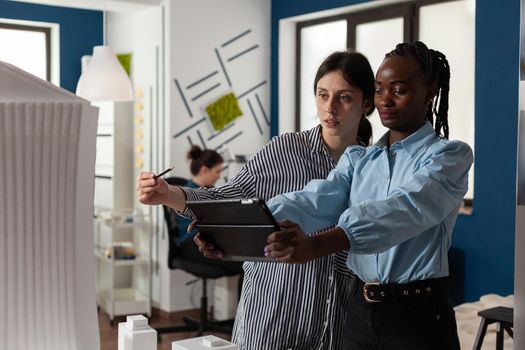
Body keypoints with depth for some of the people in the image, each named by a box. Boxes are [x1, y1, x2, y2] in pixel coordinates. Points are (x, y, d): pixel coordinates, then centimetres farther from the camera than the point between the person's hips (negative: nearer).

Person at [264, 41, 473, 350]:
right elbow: (316, 201, -10)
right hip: (360, 312, 5)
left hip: (418, 315, -4)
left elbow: (405, 207, -27)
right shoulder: (358, 159, 9)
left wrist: (316, 245, -42)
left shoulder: (450, 155, -7)